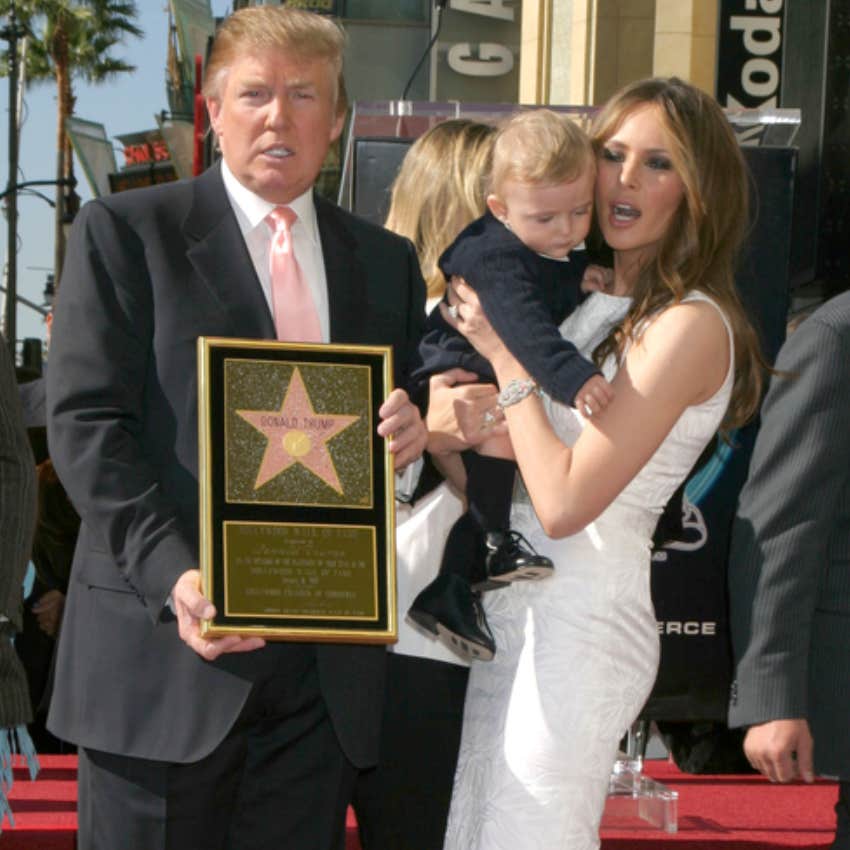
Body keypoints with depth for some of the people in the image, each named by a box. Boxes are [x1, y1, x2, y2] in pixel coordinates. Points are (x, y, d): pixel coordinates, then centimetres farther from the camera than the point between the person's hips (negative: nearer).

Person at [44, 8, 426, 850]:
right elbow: (84, 420, -7)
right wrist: (172, 573, -20)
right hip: (168, 651, -4)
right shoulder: (123, 233, 1)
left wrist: (412, 433, -3)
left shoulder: (385, 262, 15)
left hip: (325, 670, 4)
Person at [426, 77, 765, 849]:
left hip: (578, 625, -8)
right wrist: (443, 421, -15)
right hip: (511, 610, 8)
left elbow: (564, 503, -19)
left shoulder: (689, 326, -13)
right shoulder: (588, 302, 12)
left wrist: (506, 355, -11)